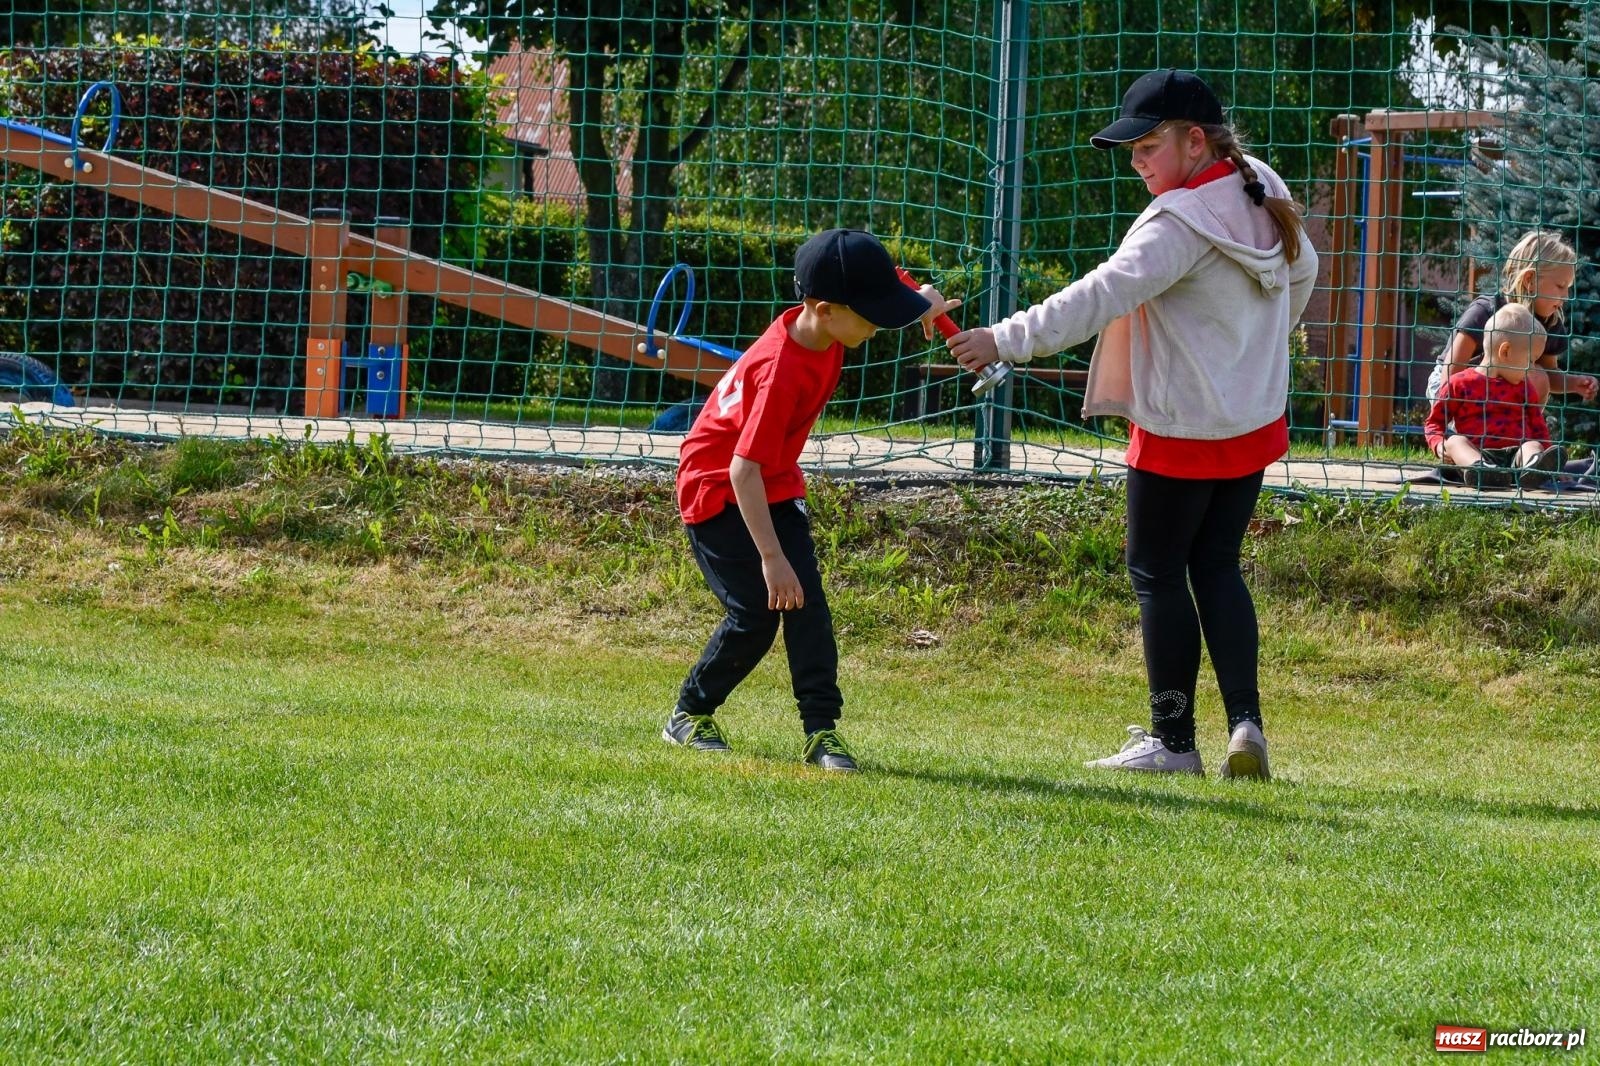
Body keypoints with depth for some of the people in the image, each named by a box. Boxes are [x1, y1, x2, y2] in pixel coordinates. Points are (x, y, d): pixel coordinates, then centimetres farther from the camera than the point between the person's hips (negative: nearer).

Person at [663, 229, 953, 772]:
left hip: (777, 486, 8)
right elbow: (743, 468, -36)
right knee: (755, 615, -9)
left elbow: (877, 298, 18)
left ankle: (821, 729, -5)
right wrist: (771, 558, -38)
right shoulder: (781, 370, -34)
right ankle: (690, 714, 11)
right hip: (717, 489, -8)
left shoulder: (820, 327, -10)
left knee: (807, 604, -4)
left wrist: (920, 306, -1)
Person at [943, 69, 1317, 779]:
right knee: (1217, 566, 15)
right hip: (1256, 422, 8)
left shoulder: (1181, 223, -23)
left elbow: (1104, 295, -33)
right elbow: (1301, 270, 22)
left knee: (1158, 574, 4)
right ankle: (1246, 725, 3)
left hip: (1182, 430, -8)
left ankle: (1172, 741, 9)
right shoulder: (1263, 195, 4)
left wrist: (1008, 340, -36)